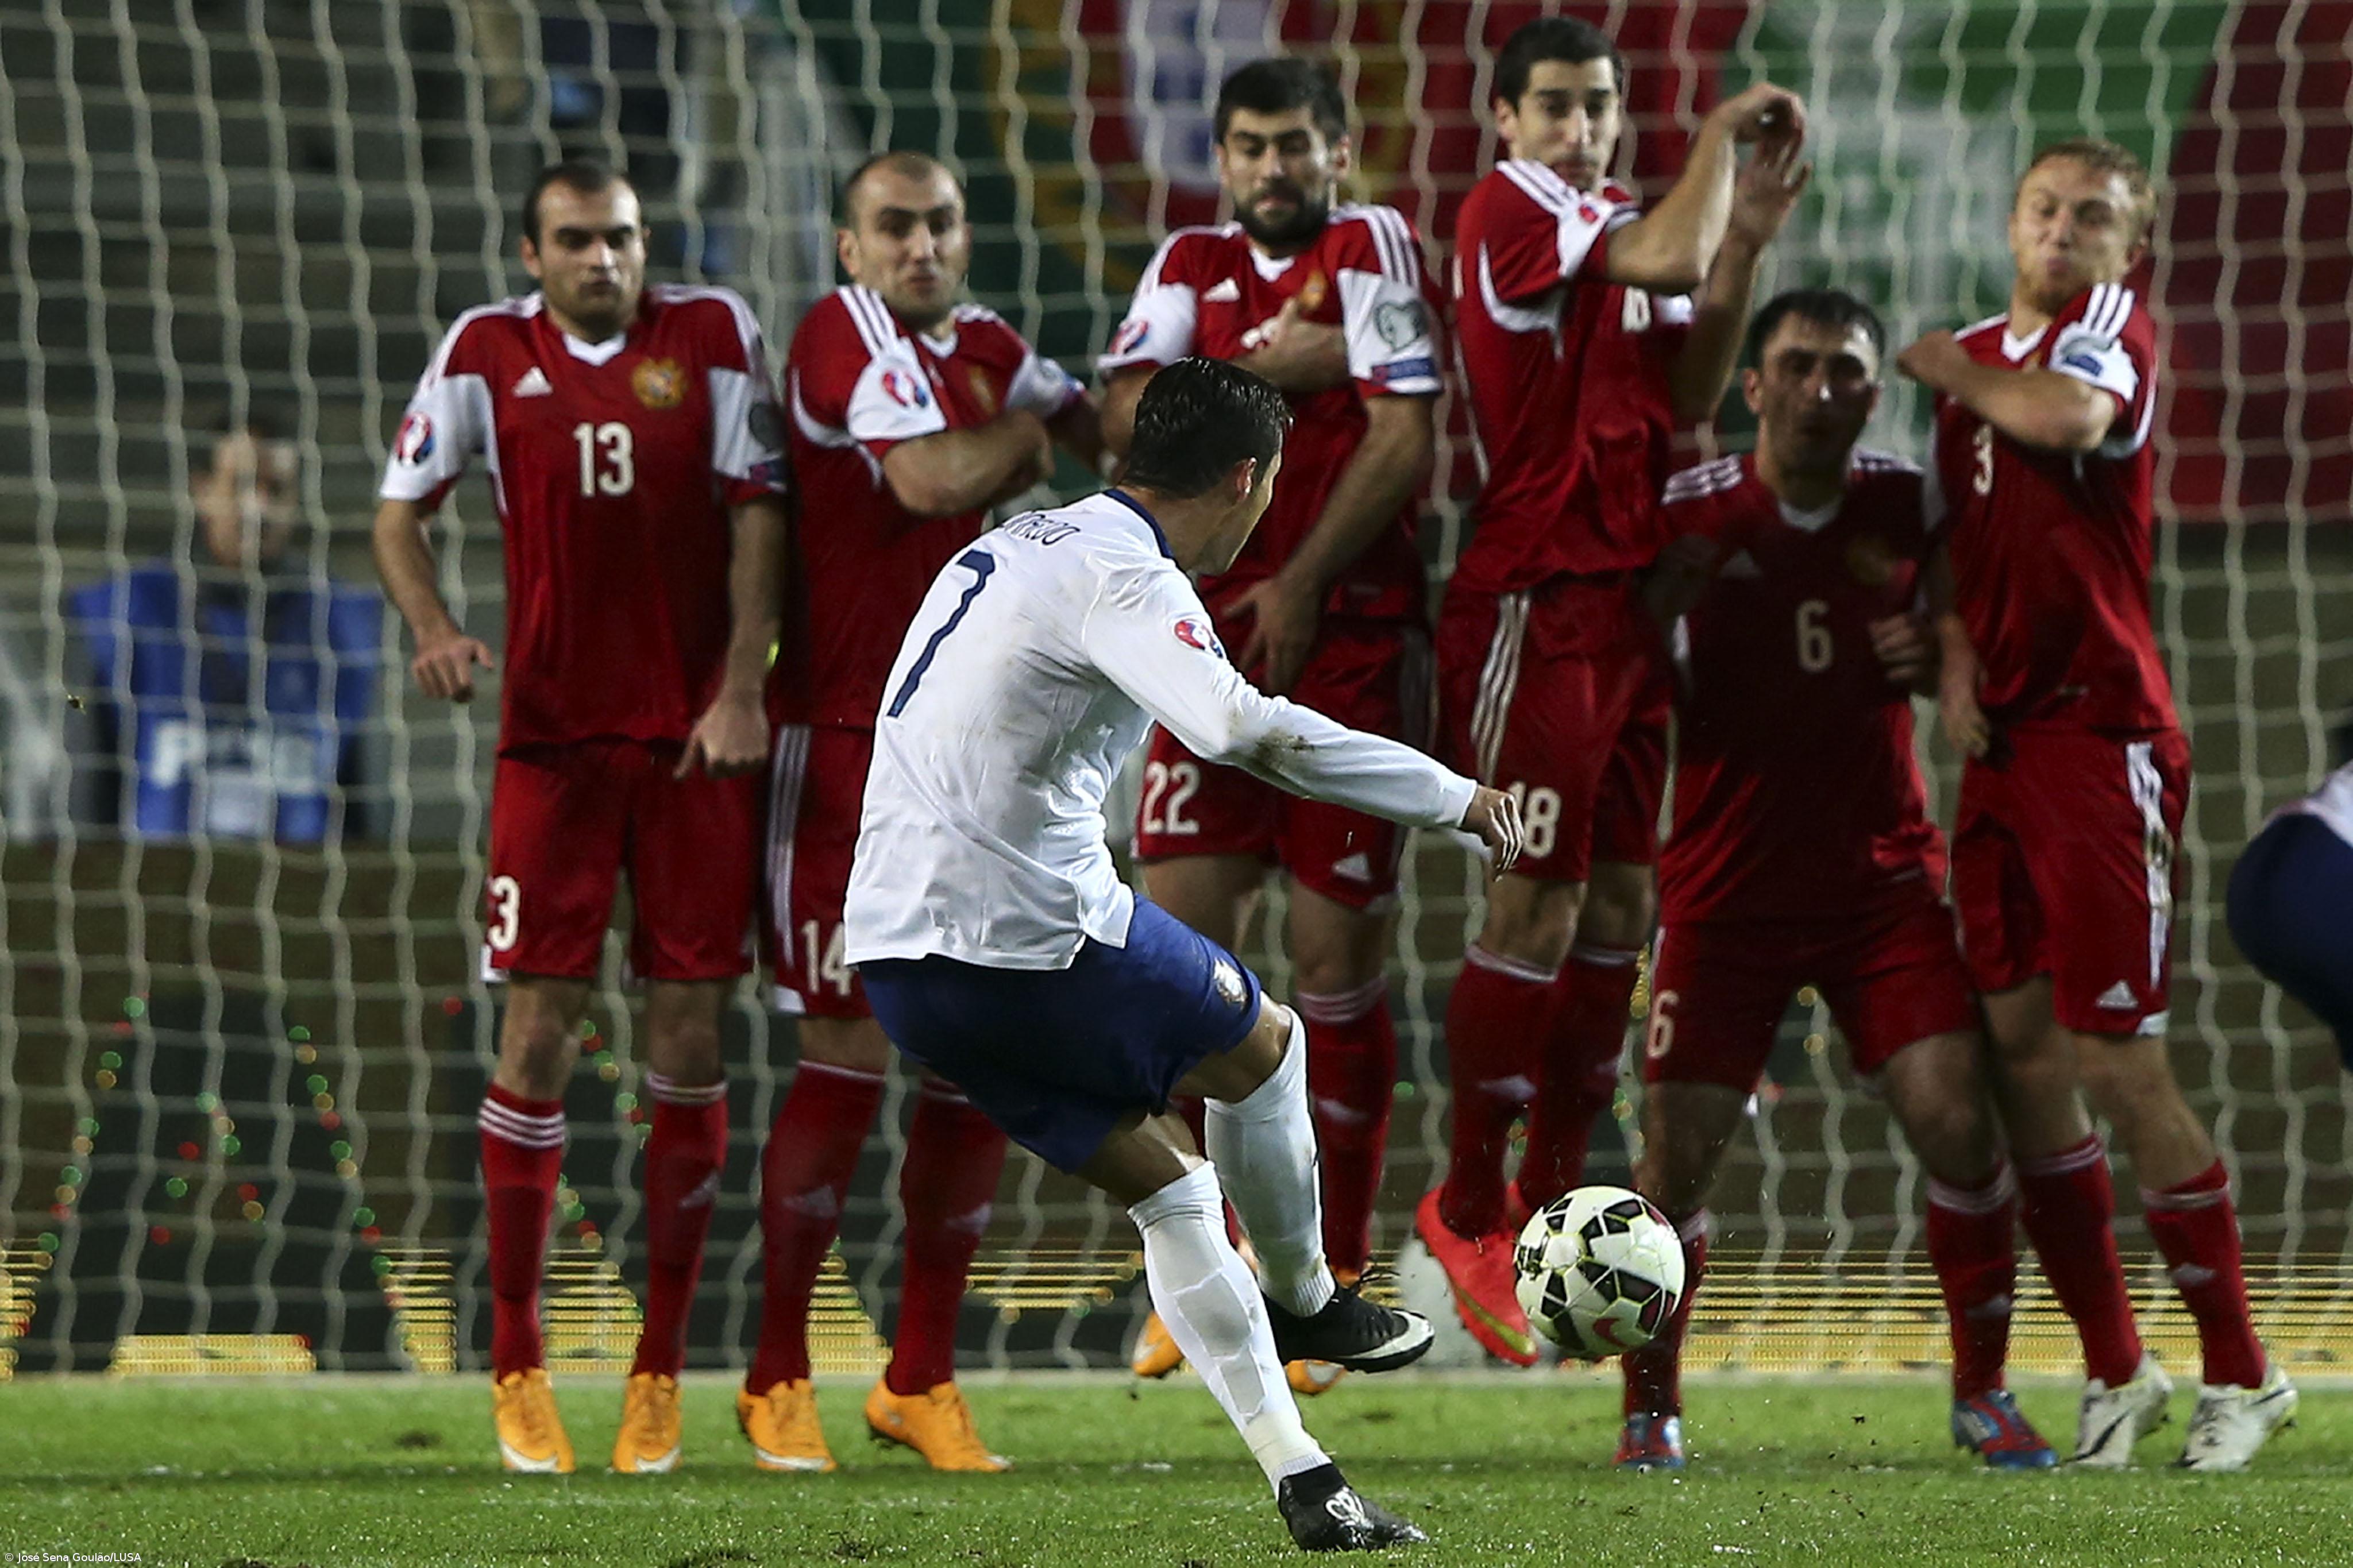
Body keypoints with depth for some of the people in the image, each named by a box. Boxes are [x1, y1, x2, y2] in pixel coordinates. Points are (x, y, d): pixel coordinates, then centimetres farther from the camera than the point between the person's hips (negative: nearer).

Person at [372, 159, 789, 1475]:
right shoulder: (488, 352, 3)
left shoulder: (714, 334, 1)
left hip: (697, 734, 0)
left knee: (691, 1035, 1)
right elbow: (402, 508, 11)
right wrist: (434, 627, -8)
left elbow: (757, 513, 1)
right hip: (553, 731, 0)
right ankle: (518, 1370, 4)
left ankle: (661, 1369, 9)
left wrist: (744, 687, -8)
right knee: (539, 1031, -4)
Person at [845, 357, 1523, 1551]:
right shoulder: (1122, 578, -13)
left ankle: (1301, 1482, 14)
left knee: (1162, 1181, 15)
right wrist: (1456, 800, -23)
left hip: (892, 950, 9)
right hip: (1032, 935, -9)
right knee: (1265, 1048, 15)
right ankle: (1304, 1303, 35)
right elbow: (1243, 729, -30)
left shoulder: (1018, 547, 18)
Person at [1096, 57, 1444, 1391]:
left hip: (1353, 643, -4)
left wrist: (1302, 586, -12)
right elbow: (1129, 416, -2)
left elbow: (1405, 440, -11)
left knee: (1341, 959, 0)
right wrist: (1272, 369, -12)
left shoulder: (1374, 251, -2)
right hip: (1215, 640, 4)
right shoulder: (1193, 268, 12)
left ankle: (1331, 1278, 8)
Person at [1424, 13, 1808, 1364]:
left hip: (1623, 607, 8)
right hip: (1533, 604, -8)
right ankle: (1469, 1211, 3)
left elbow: (1688, 399, 13)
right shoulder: (1511, 210, -10)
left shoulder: (1631, 233, 16)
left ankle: (1554, 1201, 16)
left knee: (1620, 907, 8)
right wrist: (1724, 136, -7)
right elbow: (1668, 257, -24)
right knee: (1539, 904, -8)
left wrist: (1746, 243, 5)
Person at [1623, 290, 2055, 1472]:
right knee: (1675, 1154, -8)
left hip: (1881, 874, 2)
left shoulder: (1907, 507, -2)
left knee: (1959, 1123, -10)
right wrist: (1660, 611, -22)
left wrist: (1934, 657, -9)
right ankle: (1651, 1408, 11)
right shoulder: (1689, 514, -9)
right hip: (1726, 885, -2)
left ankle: (1982, 1392, 8)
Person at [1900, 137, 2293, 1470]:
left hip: (2102, 738, -7)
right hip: (2002, 744, 7)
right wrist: (1955, 654, 5)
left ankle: (2240, 1372, 3)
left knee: (2120, 1063, -8)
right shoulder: (1980, 355, 16)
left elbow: (2073, 416, -28)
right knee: (2019, 1050, 3)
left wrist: (1954, 369, -10)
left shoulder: (2113, 324, -6)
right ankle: (2115, 1369, 13)